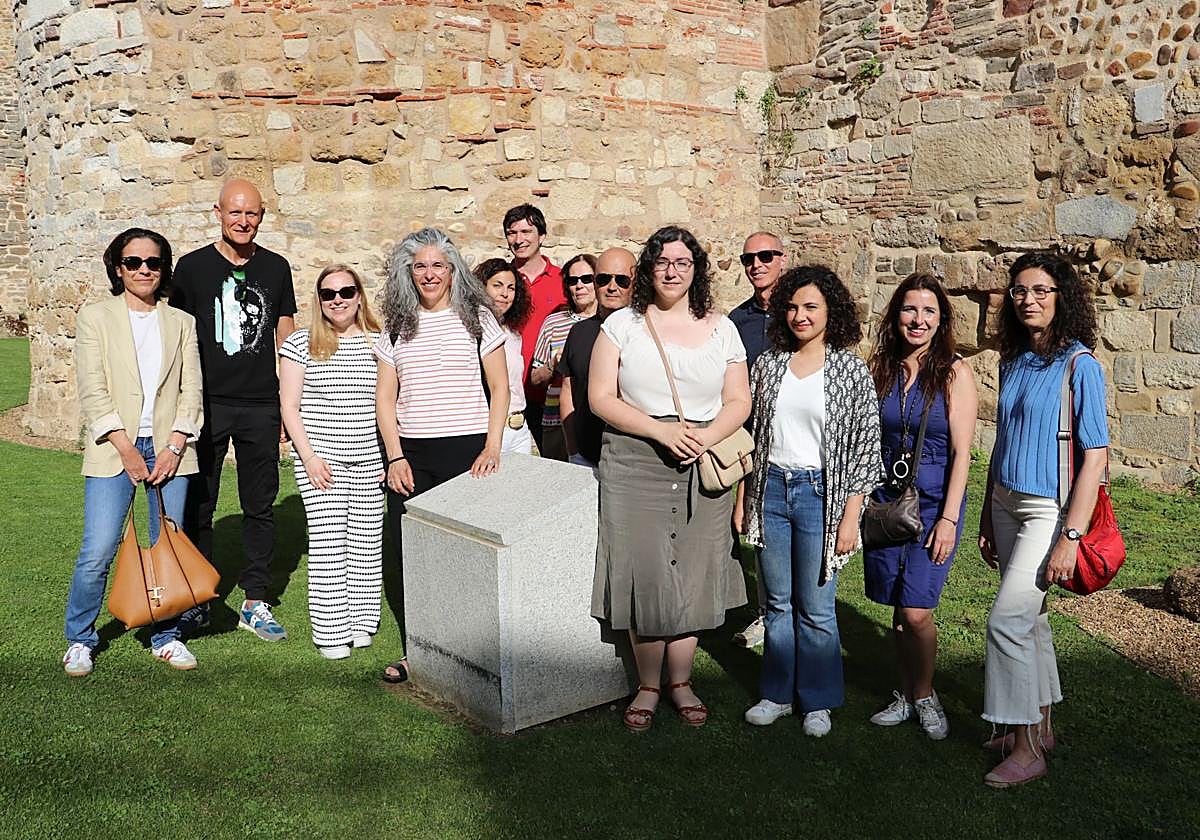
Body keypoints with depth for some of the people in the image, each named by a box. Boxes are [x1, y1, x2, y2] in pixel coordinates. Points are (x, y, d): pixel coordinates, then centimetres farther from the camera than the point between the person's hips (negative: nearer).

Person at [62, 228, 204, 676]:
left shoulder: (181, 323, 12)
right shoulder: (95, 317, 5)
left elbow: (191, 390, 6)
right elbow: (92, 391, -3)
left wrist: (175, 447, -6)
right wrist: (127, 450, -11)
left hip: (169, 448, 2)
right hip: (114, 449, -2)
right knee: (97, 552, -6)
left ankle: (166, 636, 20)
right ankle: (79, 639, 15)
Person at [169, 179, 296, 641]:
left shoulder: (275, 267, 8)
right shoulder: (193, 266, 1)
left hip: (261, 406, 2)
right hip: (206, 404, -1)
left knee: (260, 506, 6)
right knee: (198, 505, 6)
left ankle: (255, 602, 15)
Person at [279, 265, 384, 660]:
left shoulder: (377, 343, 7)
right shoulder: (300, 343, 0)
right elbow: (289, 405, 0)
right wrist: (308, 456, -9)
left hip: (369, 459, 3)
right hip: (321, 459, -3)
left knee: (367, 542, 6)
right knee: (327, 543, -4)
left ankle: (361, 622, 18)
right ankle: (330, 632, 4)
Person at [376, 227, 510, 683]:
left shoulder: (476, 316, 5)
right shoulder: (396, 326, 11)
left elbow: (499, 387, 4)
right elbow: (384, 398, 10)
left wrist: (492, 447, -6)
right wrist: (395, 457, 0)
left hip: (466, 449, -2)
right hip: (410, 453, 3)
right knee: (409, 550, 2)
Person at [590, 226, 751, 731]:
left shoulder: (720, 329, 9)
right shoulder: (622, 325, 2)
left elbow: (739, 401, 8)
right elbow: (600, 398, -3)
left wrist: (707, 435, -12)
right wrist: (662, 430, -15)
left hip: (703, 467, 2)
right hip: (635, 465, -2)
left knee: (692, 577, 6)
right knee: (643, 575, -2)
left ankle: (681, 682, 23)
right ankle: (648, 685, 16)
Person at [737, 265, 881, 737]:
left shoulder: (851, 370, -4)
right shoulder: (768, 364, 6)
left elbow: (865, 450, -5)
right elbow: (751, 434, 11)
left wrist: (850, 519, -9)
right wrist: (742, 500, 8)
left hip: (820, 494, -3)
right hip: (771, 490, 3)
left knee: (815, 608, 4)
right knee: (777, 603, 13)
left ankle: (818, 701, 22)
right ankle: (778, 693, 27)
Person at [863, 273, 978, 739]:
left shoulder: (954, 373, -6)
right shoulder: (879, 369, 4)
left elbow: (961, 452, -8)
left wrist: (949, 517, -13)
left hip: (934, 502, -3)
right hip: (885, 498, 4)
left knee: (916, 610, -8)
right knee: (897, 609, 10)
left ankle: (924, 696, 15)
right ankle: (906, 695, 27)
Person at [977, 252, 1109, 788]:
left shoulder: (1079, 365, -12)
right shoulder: (1013, 362, 9)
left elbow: (1096, 456, -15)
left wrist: (1071, 536, -20)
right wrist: (987, 517, 14)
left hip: (1047, 510, -7)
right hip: (1006, 504, 7)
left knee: (1007, 620, -10)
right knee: (1029, 617, 13)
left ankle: (1028, 750, 2)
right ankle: (1039, 728, 26)